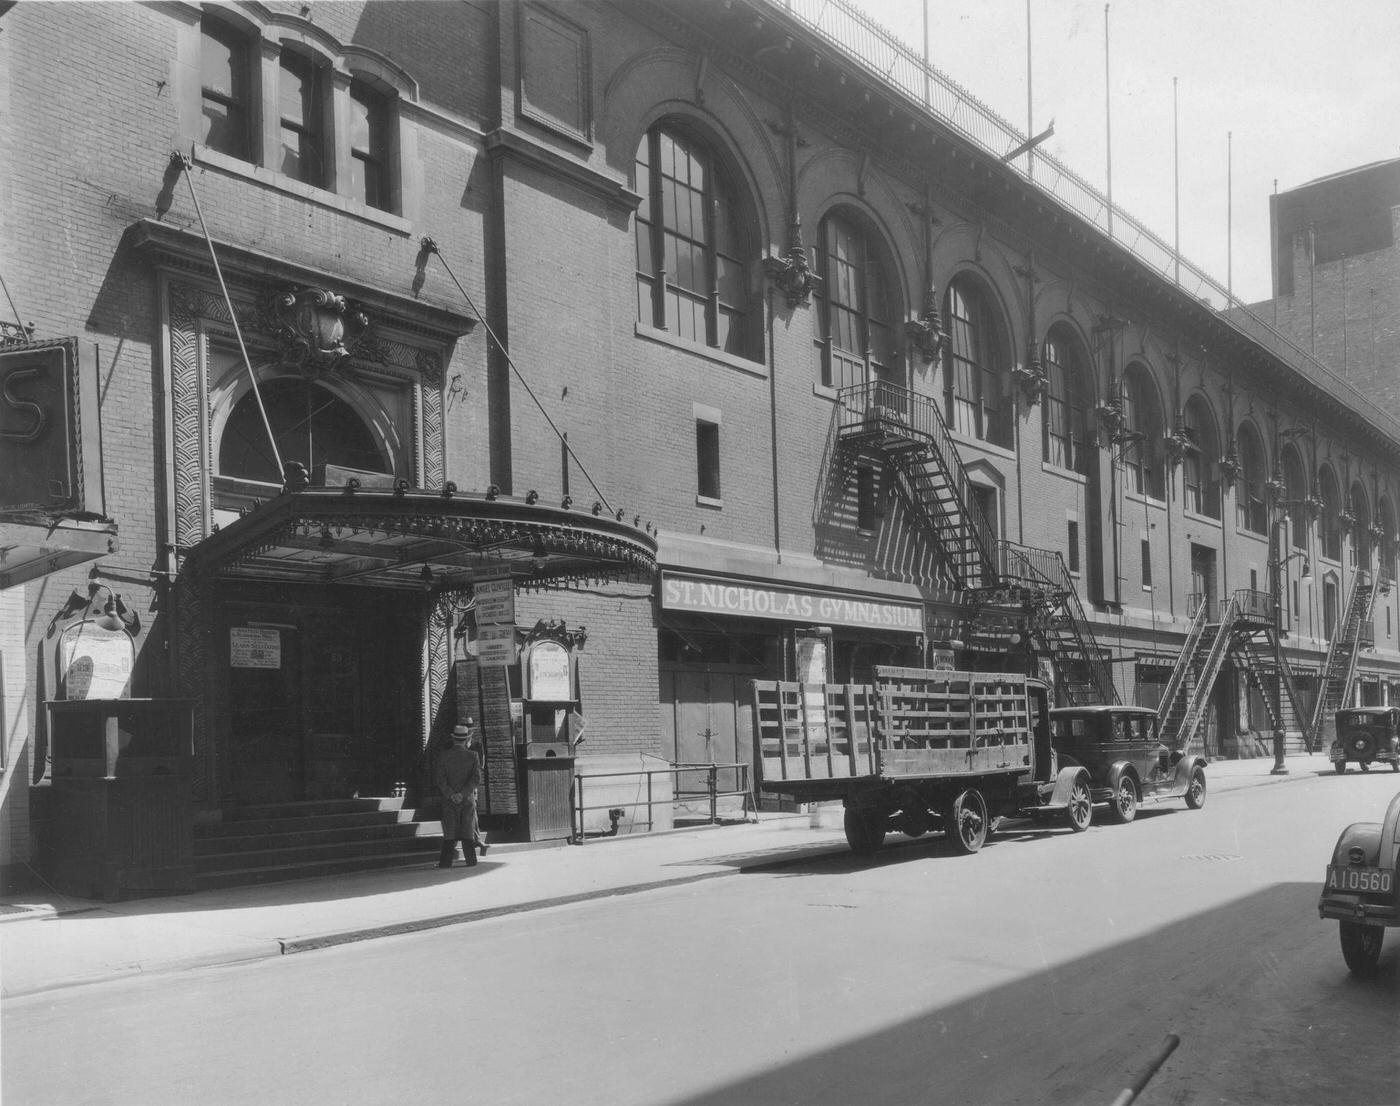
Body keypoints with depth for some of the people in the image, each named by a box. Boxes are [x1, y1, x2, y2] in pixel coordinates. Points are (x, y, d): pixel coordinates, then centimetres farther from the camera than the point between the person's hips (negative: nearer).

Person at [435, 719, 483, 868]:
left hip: (449, 800, 0)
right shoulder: (473, 756, -4)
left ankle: (445, 861, 3)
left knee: (450, 832, 6)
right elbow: (477, 779, -12)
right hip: (468, 799, 0)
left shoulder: (443, 755, -4)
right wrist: (463, 794, -13)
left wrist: (450, 794, -10)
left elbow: (439, 778, -10)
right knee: (467, 830, 8)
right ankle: (471, 859, 9)